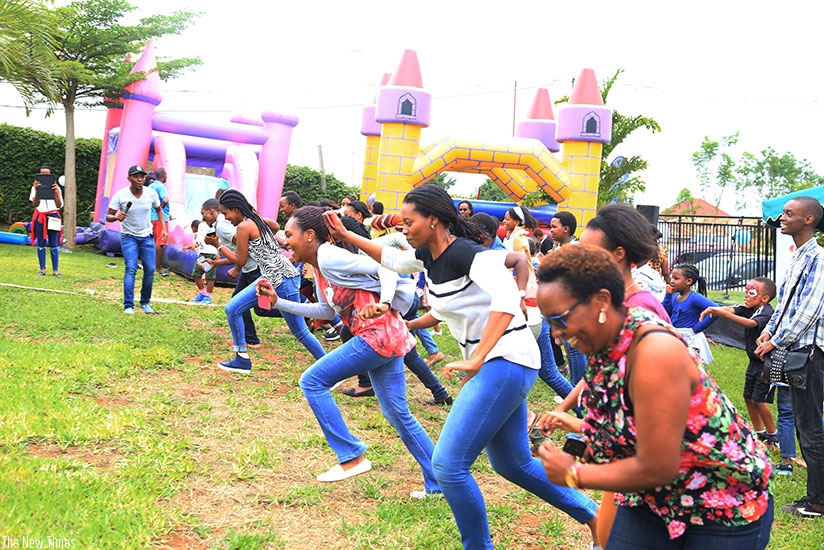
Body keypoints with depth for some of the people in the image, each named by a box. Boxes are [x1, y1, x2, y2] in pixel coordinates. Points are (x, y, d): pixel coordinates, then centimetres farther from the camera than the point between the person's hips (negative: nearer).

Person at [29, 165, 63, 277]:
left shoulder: (56, 188, 2)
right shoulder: (35, 188, 3)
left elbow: (59, 205, -5)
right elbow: (35, 204, -8)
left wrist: (56, 192, -19)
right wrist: (37, 191, -20)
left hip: (53, 217, -1)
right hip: (40, 217, 1)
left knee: (54, 245, -1)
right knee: (41, 244, 3)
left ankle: (55, 270, 2)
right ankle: (42, 269, 9)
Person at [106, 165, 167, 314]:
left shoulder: (151, 193, -7)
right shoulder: (120, 195, -15)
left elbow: (158, 210, 12)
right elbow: (108, 216, -13)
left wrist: (164, 229, 2)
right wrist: (116, 217, -35)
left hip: (147, 236, 3)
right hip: (128, 236, -3)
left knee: (150, 270, 0)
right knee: (131, 269, -16)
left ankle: (145, 302, 17)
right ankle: (128, 306, -12)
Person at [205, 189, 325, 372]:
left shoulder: (244, 226, -14)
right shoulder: (256, 219, 12)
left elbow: (240, 260, -8)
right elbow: (275, 226, 35)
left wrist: (218, 245, 0)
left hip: (283, 280, -10)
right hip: (270, 278, 10)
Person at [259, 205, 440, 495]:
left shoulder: (330, 257, -13)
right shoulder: (319, 267, 15)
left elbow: (385, 269, -16)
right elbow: (326, 311, 23)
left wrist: (383, 304, -31)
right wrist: (278, 302, 20)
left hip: (378, 335, -10)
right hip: (383, 338, 10)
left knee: (313, 381, -5)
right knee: (397, 413, 14)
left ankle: (352, 457, 0)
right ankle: (438, 484, 21)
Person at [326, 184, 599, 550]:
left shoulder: (467, 253, -21)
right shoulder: (428, 255, 7)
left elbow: (506, 298, -36)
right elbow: (392, 259, 27)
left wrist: (475, 360, -40)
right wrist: (344, 235, 24)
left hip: (505, 361, -10)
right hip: (491, 364, 10)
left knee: (447, 464, -11)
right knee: (511, 463, 20)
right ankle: (591, 515, 32)